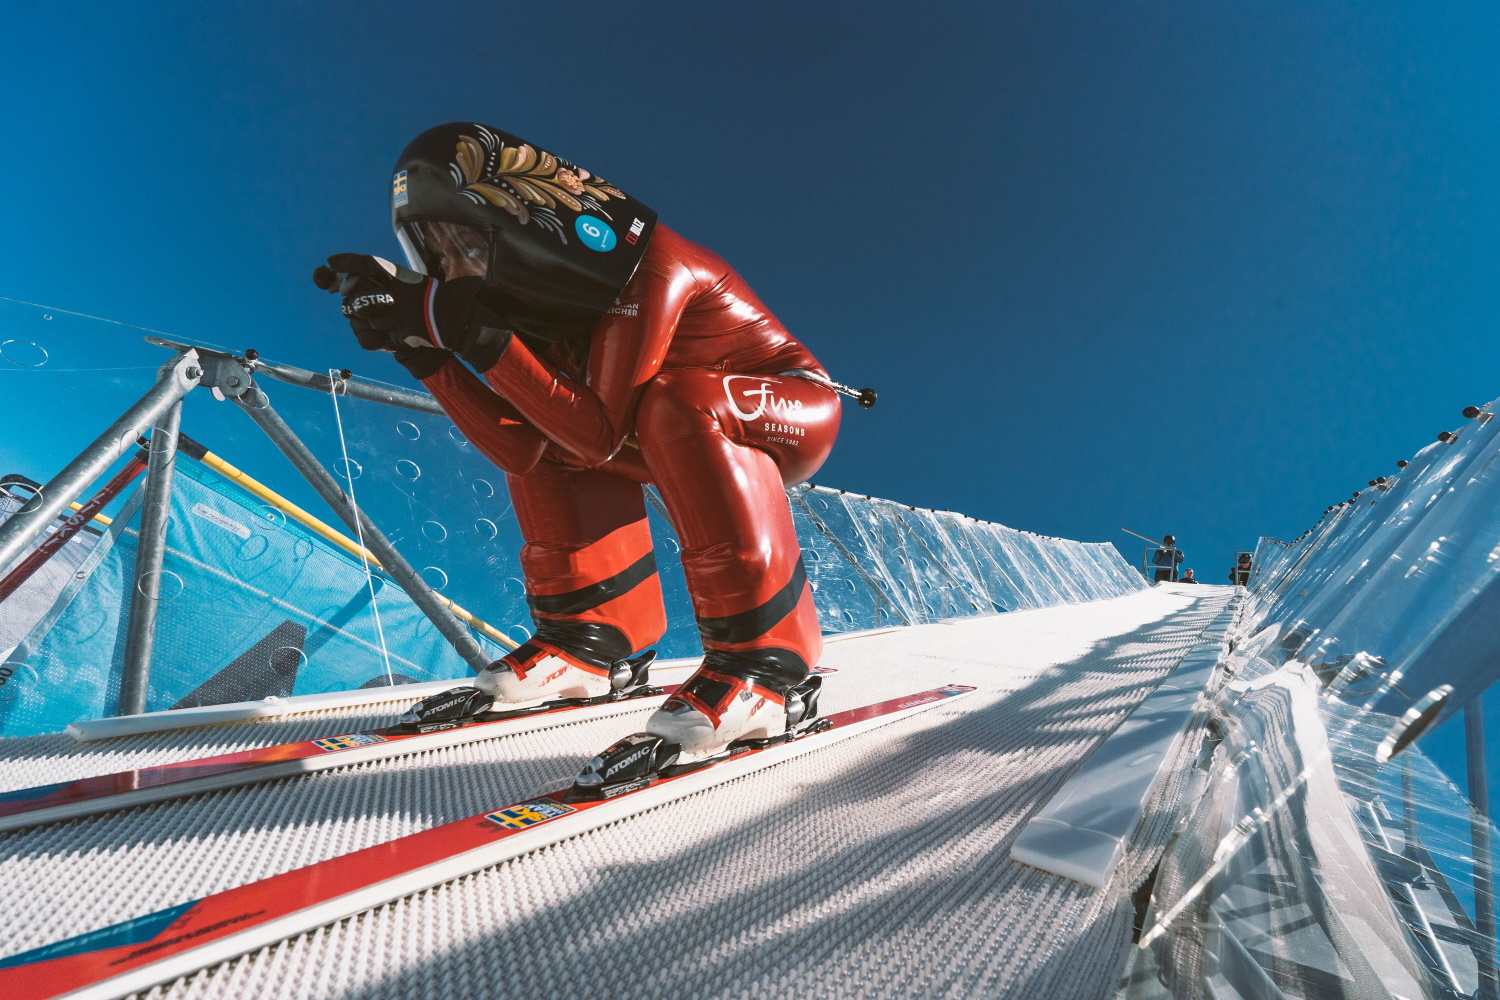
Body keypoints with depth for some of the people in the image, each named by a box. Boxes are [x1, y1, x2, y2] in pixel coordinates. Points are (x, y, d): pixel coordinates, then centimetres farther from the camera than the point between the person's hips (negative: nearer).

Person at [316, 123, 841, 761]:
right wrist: (421, 346, -13)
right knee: (539, 433, 0)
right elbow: (521, 451, -9)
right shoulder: (545, 301, 0)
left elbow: (601, 437, -30)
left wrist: (484, 339, -31)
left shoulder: (649, 266, -24)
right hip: (699, 444, 7)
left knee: (676, 401, -36)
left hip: (799, 412, -7)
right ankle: (584, 633, 1)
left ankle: (760, 646, -29)